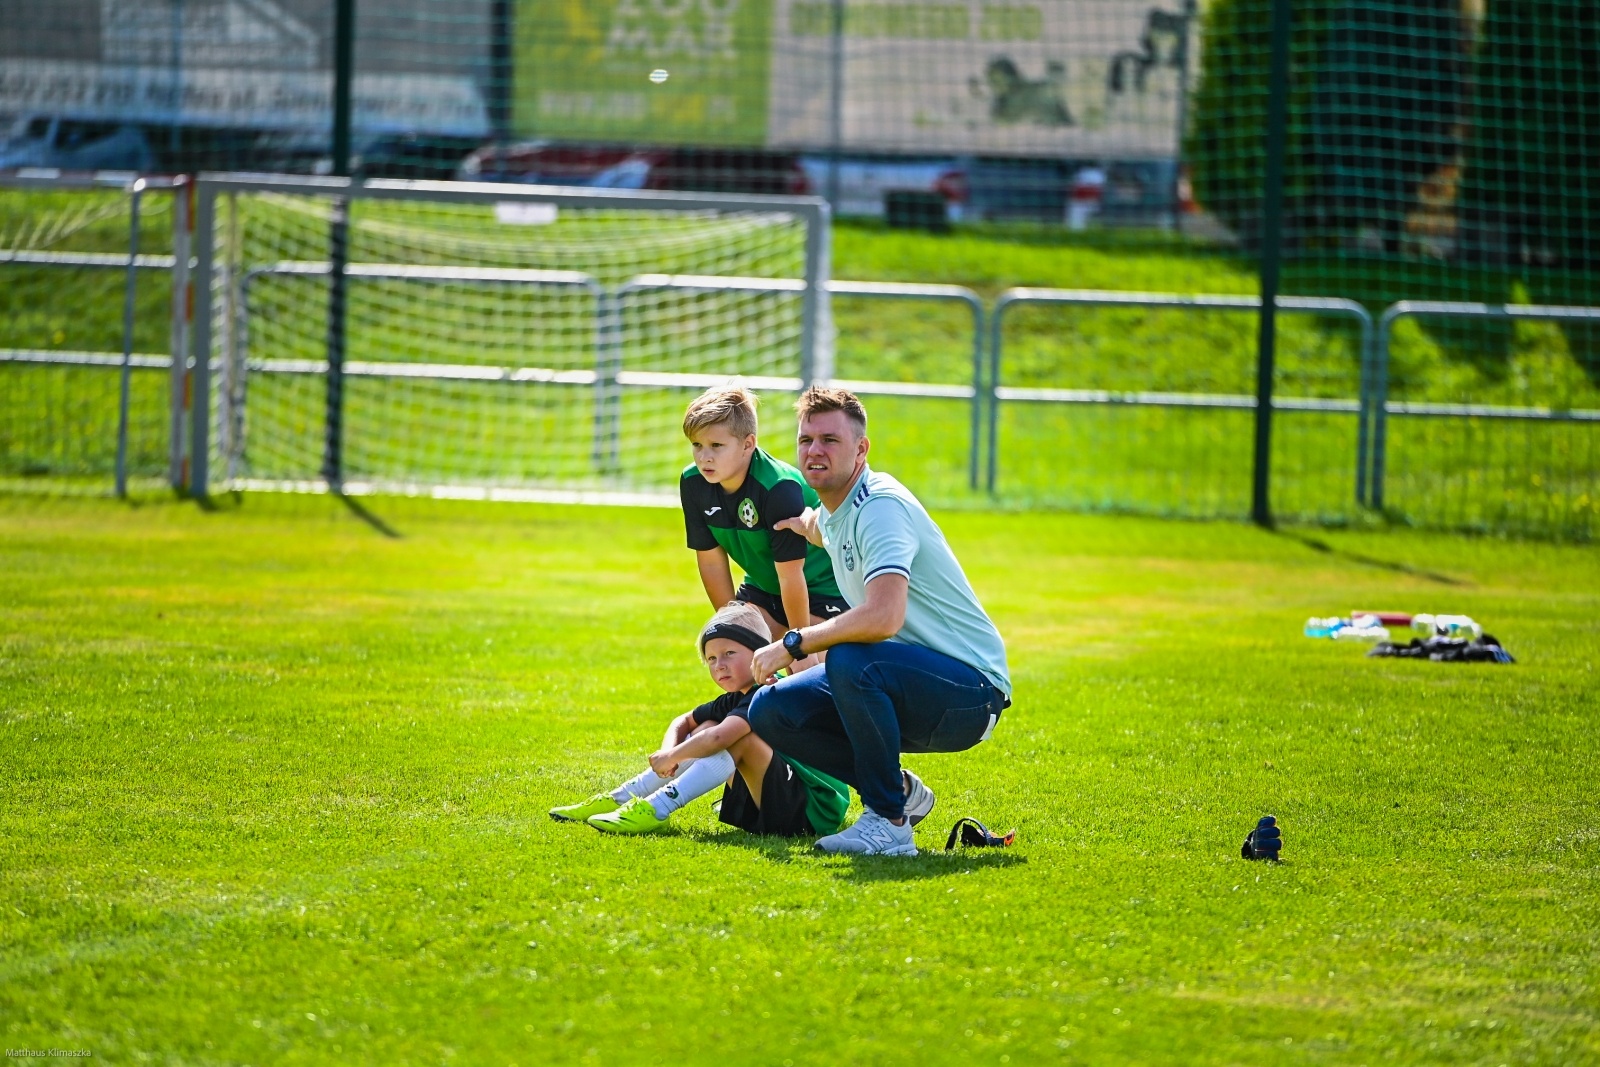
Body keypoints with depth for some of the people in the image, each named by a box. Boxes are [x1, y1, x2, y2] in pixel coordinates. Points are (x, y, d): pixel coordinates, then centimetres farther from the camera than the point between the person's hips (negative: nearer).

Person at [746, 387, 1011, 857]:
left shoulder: (880, 506, -20)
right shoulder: (833, 513, 9)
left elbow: (885, 616, -37)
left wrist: (792, 644, -27)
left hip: (970, 690, -9)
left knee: (850, 661, -36)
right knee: (770, 709, -2)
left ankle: (889, 821, -21)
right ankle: (900, 790, 9)